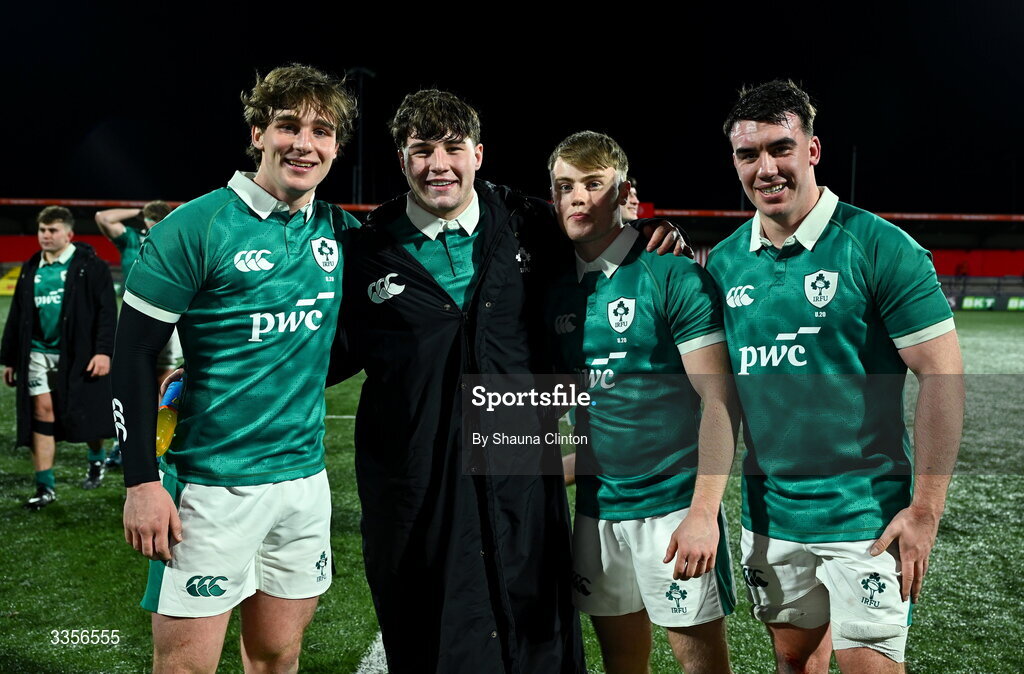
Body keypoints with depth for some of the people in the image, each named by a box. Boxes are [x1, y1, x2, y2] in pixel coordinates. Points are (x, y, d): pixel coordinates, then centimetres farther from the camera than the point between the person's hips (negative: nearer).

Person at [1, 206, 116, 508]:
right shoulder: (31, 269, 12)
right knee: (42, 413, -2)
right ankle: (45, 487, 3)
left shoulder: (89, 265, -4)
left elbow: (106, 311, -9)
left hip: (77, 355, -4)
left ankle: (97, 460, 35)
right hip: (39, 353, 4)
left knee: (85, 415, 5)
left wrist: (104, 351, -17)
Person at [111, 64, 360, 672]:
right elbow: (133, 355, -9)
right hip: (213, 481, -5)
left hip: (305, 477, 5)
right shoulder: (198, 226, -10)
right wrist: (142, 481, -13)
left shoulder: (341, 231, 5)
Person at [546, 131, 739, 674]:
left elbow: (719, 399, -14)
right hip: (598, 505, 5)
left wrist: (703, 511, -20)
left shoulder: (672, 276, -11)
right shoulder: (558, 289, 7)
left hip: (673, 502, -5)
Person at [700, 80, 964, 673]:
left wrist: (926, 509, -14)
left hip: (866, 512, -4)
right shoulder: (724, 262, 3)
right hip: (768, 510, 5)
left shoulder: (879, 247, -11)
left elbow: (943, 374, -12)